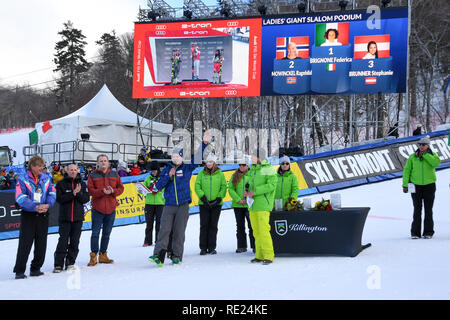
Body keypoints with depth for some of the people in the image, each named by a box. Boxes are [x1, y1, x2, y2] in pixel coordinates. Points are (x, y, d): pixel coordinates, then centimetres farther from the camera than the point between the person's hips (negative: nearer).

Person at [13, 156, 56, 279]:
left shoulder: (46, 179, 8)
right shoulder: (23, 180, -4)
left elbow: (52, 193, 2)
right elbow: (20, 198, -13)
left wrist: (47, 205, -18)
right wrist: (35, 207, -24)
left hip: (43, 215, 4)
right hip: (28, 215, -4)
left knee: (41, 244, 8)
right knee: (25, 244, -5)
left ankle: (35, 269, 20)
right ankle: (19, 271, 2)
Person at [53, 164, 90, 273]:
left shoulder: (82, 184, 9)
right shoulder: (61, 184, 3)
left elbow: (86, 199, 1)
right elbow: (59, 198, -10)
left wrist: (78, 193, -16)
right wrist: (72, 194, -18)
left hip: (78, 217, 2)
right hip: (64, 217, -2)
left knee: (75, 241, 5)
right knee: (63, 241, -6)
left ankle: (70, 263, 15)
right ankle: (58, 264, -1)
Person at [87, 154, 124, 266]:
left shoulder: (114, 175, 10)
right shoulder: (93, 176, 1)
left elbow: (120, 188, 9)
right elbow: (90, 190, -8)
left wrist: (112, 191, -11)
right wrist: (102, 191, -21)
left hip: (111, 208, 3)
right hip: (97, 208, -3)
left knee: (107, 233, 10)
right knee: (95, 233, -4)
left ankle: (103, 255, 20)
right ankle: (94, 256, 2)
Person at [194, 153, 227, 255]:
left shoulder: (220, 174, 4)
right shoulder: (201, 173, 4)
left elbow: (224, 187, 2)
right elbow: (197, 186, 0)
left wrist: (219, 198, -10)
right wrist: (203, 197, -12)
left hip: (216, 204, 0)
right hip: (204, 204, 0)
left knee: (213, 226, 4)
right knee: (204, 226, 1)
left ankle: (212, 247, 11)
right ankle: (203, 248, 6)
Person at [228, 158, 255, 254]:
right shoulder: (234, 176, 7)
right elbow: (230, 189, 2)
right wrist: (238, 200, -9)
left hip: (249, 205, -3)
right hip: (237, 205, 4)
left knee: (252, 226, -3)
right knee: (240, 226, 9)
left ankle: (254, 246, 4)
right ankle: (241, 246, 17)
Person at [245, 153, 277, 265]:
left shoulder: (268, 169, -7)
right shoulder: (252, 170, 18)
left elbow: (271, 185, -17)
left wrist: (255, 191, -18)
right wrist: (247, 191, 4)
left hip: (263, 205, -8)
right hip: (252, 205, 8)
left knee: (264, 230, -11)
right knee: (256, 232, 8)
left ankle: (268, 256, -5)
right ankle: (259, 255, 15)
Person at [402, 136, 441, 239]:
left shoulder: (432, 156, 1)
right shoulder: (413, 157, 2)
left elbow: (436, 162, -22)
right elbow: (406, 170, 3)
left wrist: (425, 154, -18)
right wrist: (405, 185, -3)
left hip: (429, 185, 0)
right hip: (416, 185, 0)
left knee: (428, 210, 4)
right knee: (417, 210, 2)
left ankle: (428, 232, 12)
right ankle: (415, 232, 7)